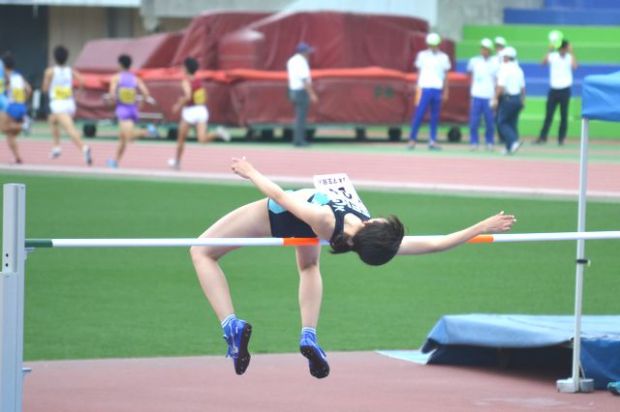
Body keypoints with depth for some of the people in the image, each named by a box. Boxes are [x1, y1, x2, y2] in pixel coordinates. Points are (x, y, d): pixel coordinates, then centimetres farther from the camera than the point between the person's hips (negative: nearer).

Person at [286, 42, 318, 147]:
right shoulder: (302, 62, -17)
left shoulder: (291, 61, 12)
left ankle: (298, 139, 17)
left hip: (293, 90, 9)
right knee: (301, 117, -6)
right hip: (302, 92, -9)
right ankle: (298, 141, -6)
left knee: (299, 117, 16)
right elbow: (305, 80, -22)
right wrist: (312, 95, -21)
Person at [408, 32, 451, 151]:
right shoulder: (422, 55, 6)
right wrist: (417, 88, 2)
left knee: (435, 117, 2)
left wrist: (445, 92, 8)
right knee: (419, 114, -7)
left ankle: (433, 141, 5)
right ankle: (412, 139, -4)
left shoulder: (443, 57, 10)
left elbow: (445, 75, 12)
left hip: (437, 89, 2)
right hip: (424, 88, -2)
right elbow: (418, 73, 8)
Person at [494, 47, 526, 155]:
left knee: (502, 123, -1)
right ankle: (510, 148, 11)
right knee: (512, 123, 12)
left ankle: (513, 141, -21)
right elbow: (523, 87, 14)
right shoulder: (518, 70, 11)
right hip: (518, 99, 7)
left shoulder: (504, 69, -11)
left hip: (507, 98, -7)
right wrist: (522, 101, 20)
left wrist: (495, 98, -12)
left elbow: (500, 86, -18)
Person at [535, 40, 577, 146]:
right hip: (553, 89, 1)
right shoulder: (553, 56, 1)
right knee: (548, 115, 2)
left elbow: (574, 66, -22)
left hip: (565, 90, -1)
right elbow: (544, 62, -17)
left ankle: (561, 138, 9)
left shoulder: (569, 57, -1)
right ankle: (542, 137, 6)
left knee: (564, 115, 2)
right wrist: (550, 50, -24)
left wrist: (571, 52, -20)